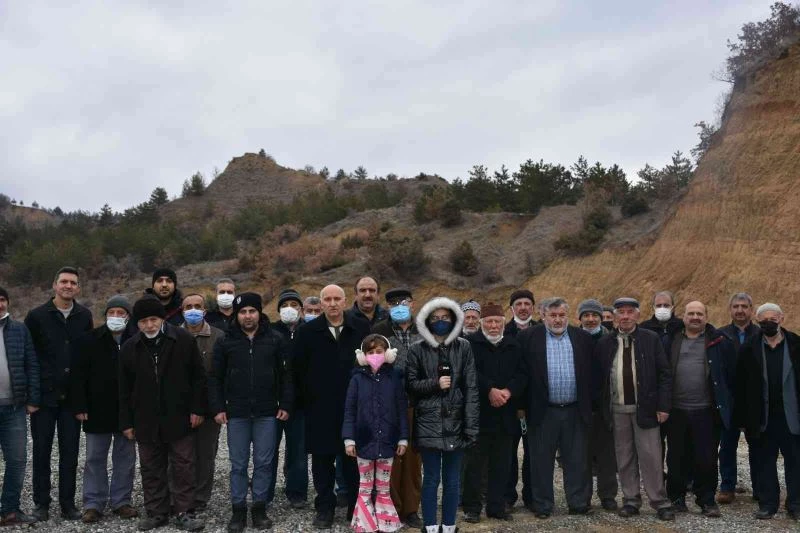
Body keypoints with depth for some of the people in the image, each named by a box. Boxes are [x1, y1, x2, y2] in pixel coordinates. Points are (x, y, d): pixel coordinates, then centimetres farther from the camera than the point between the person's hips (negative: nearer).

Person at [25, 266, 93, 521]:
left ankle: (68, 504, 16)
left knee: (70, 452, 6)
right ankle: (41, 503, 18)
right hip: (44, 395, -2)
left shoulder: (84, 316, 5)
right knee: (42, 450, 7)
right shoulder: (37, 316, -3)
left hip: (72, 395, 2)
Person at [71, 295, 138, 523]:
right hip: (98, 411, 0)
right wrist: (80, 407, -8)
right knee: (95, 458, 7)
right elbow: (78, 376, -3)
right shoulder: (89, 340, -2)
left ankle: (121, 501, 20)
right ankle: (93, 504, 15)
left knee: (125, 458, 9)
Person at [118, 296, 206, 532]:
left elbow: (198, 377, -1)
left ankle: (183, 513, 13)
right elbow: (125, 390, 7)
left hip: (178, 417, -2)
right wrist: (127, 422, 6)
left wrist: (197, 409, -5)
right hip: (146, 421, 2)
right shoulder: (129, 348, 2)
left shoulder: (184, 340, -6)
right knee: (151, 469, 10)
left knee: (183, 466, 3)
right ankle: (156, 512, 23)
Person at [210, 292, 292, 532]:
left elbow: (286, 375, 2)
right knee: (238, 465, 7)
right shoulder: (225, 342, 2)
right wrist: (218, 408, -2)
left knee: (263, 463, 6)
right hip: (236, 413, 0)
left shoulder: (276, 340, 0)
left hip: (267, 413, 0)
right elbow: (215, 378, 4)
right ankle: (238, 510, 17)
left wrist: (285, 405, -3)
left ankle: (259, 508, 18)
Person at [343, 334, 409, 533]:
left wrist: (403, 438, -1)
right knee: (365, 488, 10)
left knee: (383, 488, 12)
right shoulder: (357, 378, -3)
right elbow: (350, 411, -2)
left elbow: (401, 410, 1)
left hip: (387, 442, 1)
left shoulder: (395, 378, -2)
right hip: (364, 441, 0)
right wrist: (349, 439, -8)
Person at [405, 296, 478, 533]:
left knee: (452, 480, 8)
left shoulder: (463, 347, 2)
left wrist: (471, 425, -6)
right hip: (428, 423, -1)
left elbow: (471, 388, -1)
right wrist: (435, 384, -13)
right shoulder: (417, 350, 1)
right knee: (431, 479, 3)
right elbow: (410, 385, 2)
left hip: (455, 422, 1)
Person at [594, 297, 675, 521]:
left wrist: (663, 406, -7)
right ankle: (631, 501, 19)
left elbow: (664, 374, -1)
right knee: (624, 458, 9)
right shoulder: (604, 343, 6)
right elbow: (597, 378, 9)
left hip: (645, 408, -2)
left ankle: (660, 502, 10)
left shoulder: (651, 339, 0)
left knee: (651, 457, 0)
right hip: (617, 410, 2)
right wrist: (600, 408, 4)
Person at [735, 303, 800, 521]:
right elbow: (741, 386, -1)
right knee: (765, 462, 9)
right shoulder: (749, 349, -1)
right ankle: (768, 504, 20)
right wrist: (743, 419, -3)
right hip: (762, 418, 1)